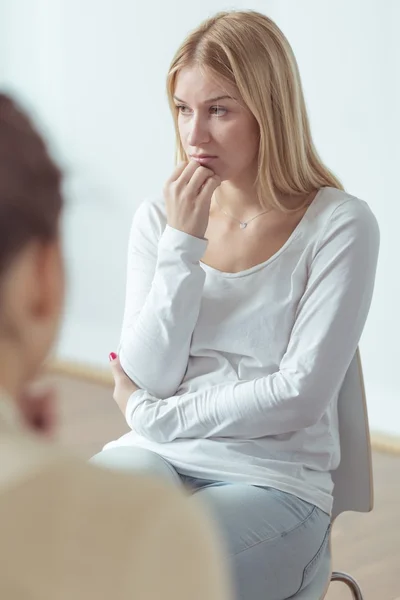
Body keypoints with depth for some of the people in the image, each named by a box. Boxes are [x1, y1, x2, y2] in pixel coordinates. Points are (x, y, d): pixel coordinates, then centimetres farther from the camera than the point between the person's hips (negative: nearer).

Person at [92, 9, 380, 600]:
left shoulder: (340, 224, -7)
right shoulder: (158, 217, 6)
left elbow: (300, 395, -12)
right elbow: (149, 376, -2)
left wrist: (155, 414, -5)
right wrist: (181, 243, -11)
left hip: (277, 481, -3)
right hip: (159, 458, 4)